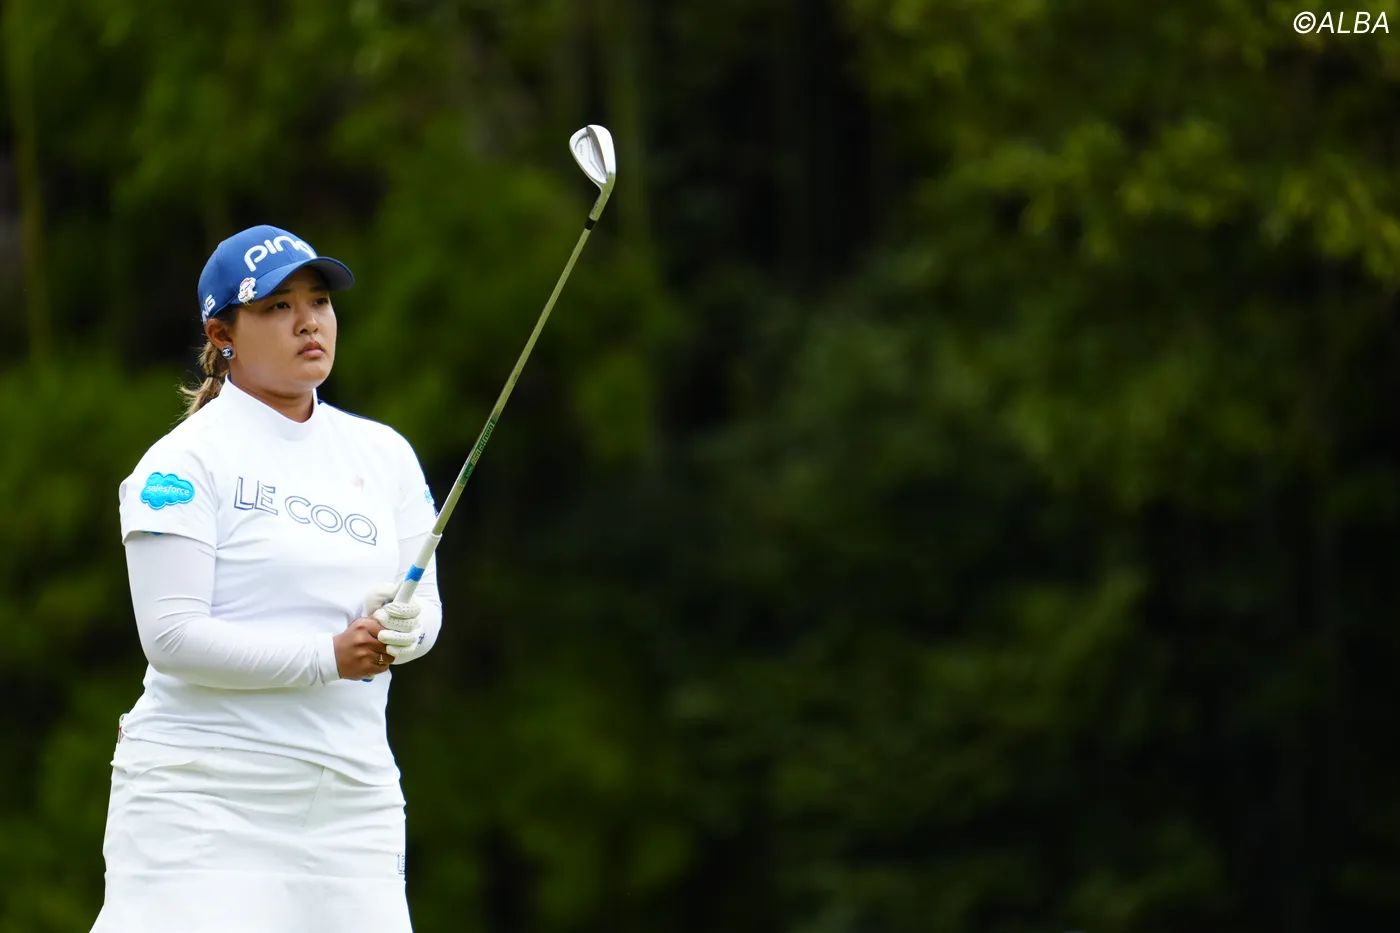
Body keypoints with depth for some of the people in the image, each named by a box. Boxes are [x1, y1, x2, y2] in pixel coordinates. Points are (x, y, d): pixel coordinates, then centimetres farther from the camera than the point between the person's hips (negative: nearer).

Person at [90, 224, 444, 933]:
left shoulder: (385, 454, 13)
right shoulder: (185, 461, -5)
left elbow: (425, 607, 11)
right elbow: (171, 635, -13)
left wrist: (402, 626, -14)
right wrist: (329, 657, -18)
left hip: (352, 792, 5)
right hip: (202, 793, -5)